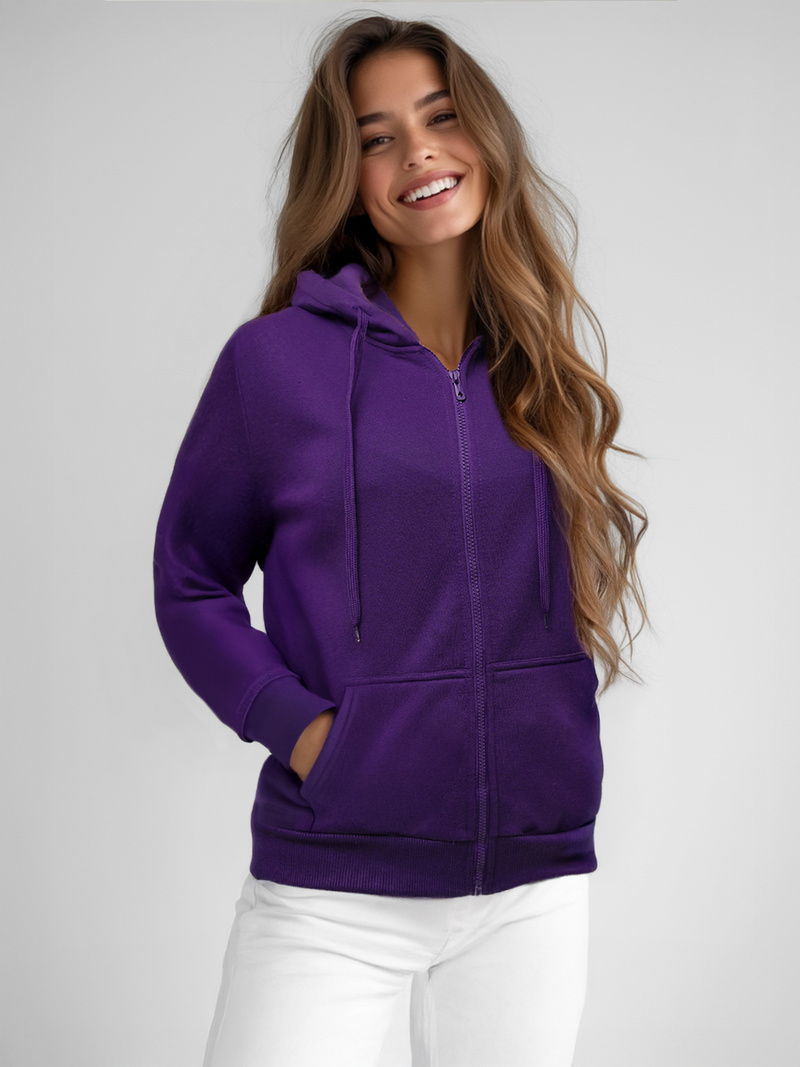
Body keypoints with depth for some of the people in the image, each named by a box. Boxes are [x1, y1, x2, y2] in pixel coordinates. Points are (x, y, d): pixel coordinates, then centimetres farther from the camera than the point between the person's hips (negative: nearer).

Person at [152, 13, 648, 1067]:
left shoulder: (546, 374, 7)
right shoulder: (278, 358, -4)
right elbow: (191, 583, 3)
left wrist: (555, 747, 2)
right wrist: (294, 724, -11)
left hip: (536, 880, 3)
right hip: (329, 890, -3)